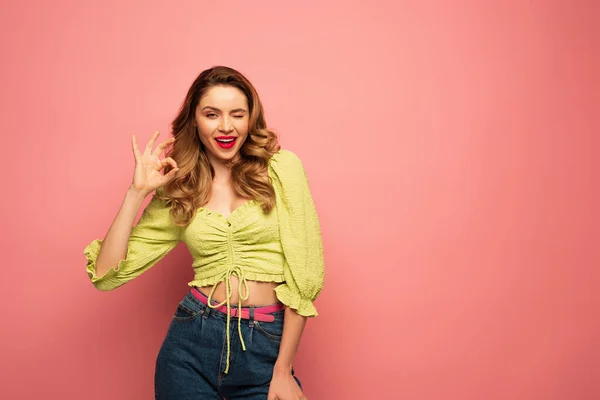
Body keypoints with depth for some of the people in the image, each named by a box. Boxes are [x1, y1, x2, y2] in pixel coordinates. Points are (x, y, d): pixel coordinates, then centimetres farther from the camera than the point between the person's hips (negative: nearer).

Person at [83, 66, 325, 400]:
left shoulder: (281, 168, -5)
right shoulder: (176, 191, 3)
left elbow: (304, 274, -7)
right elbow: (107, 274, -1)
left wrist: (283, 370, -7)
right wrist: (137, 192, -6)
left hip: (266, 347, -2)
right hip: (190, 346, 3)